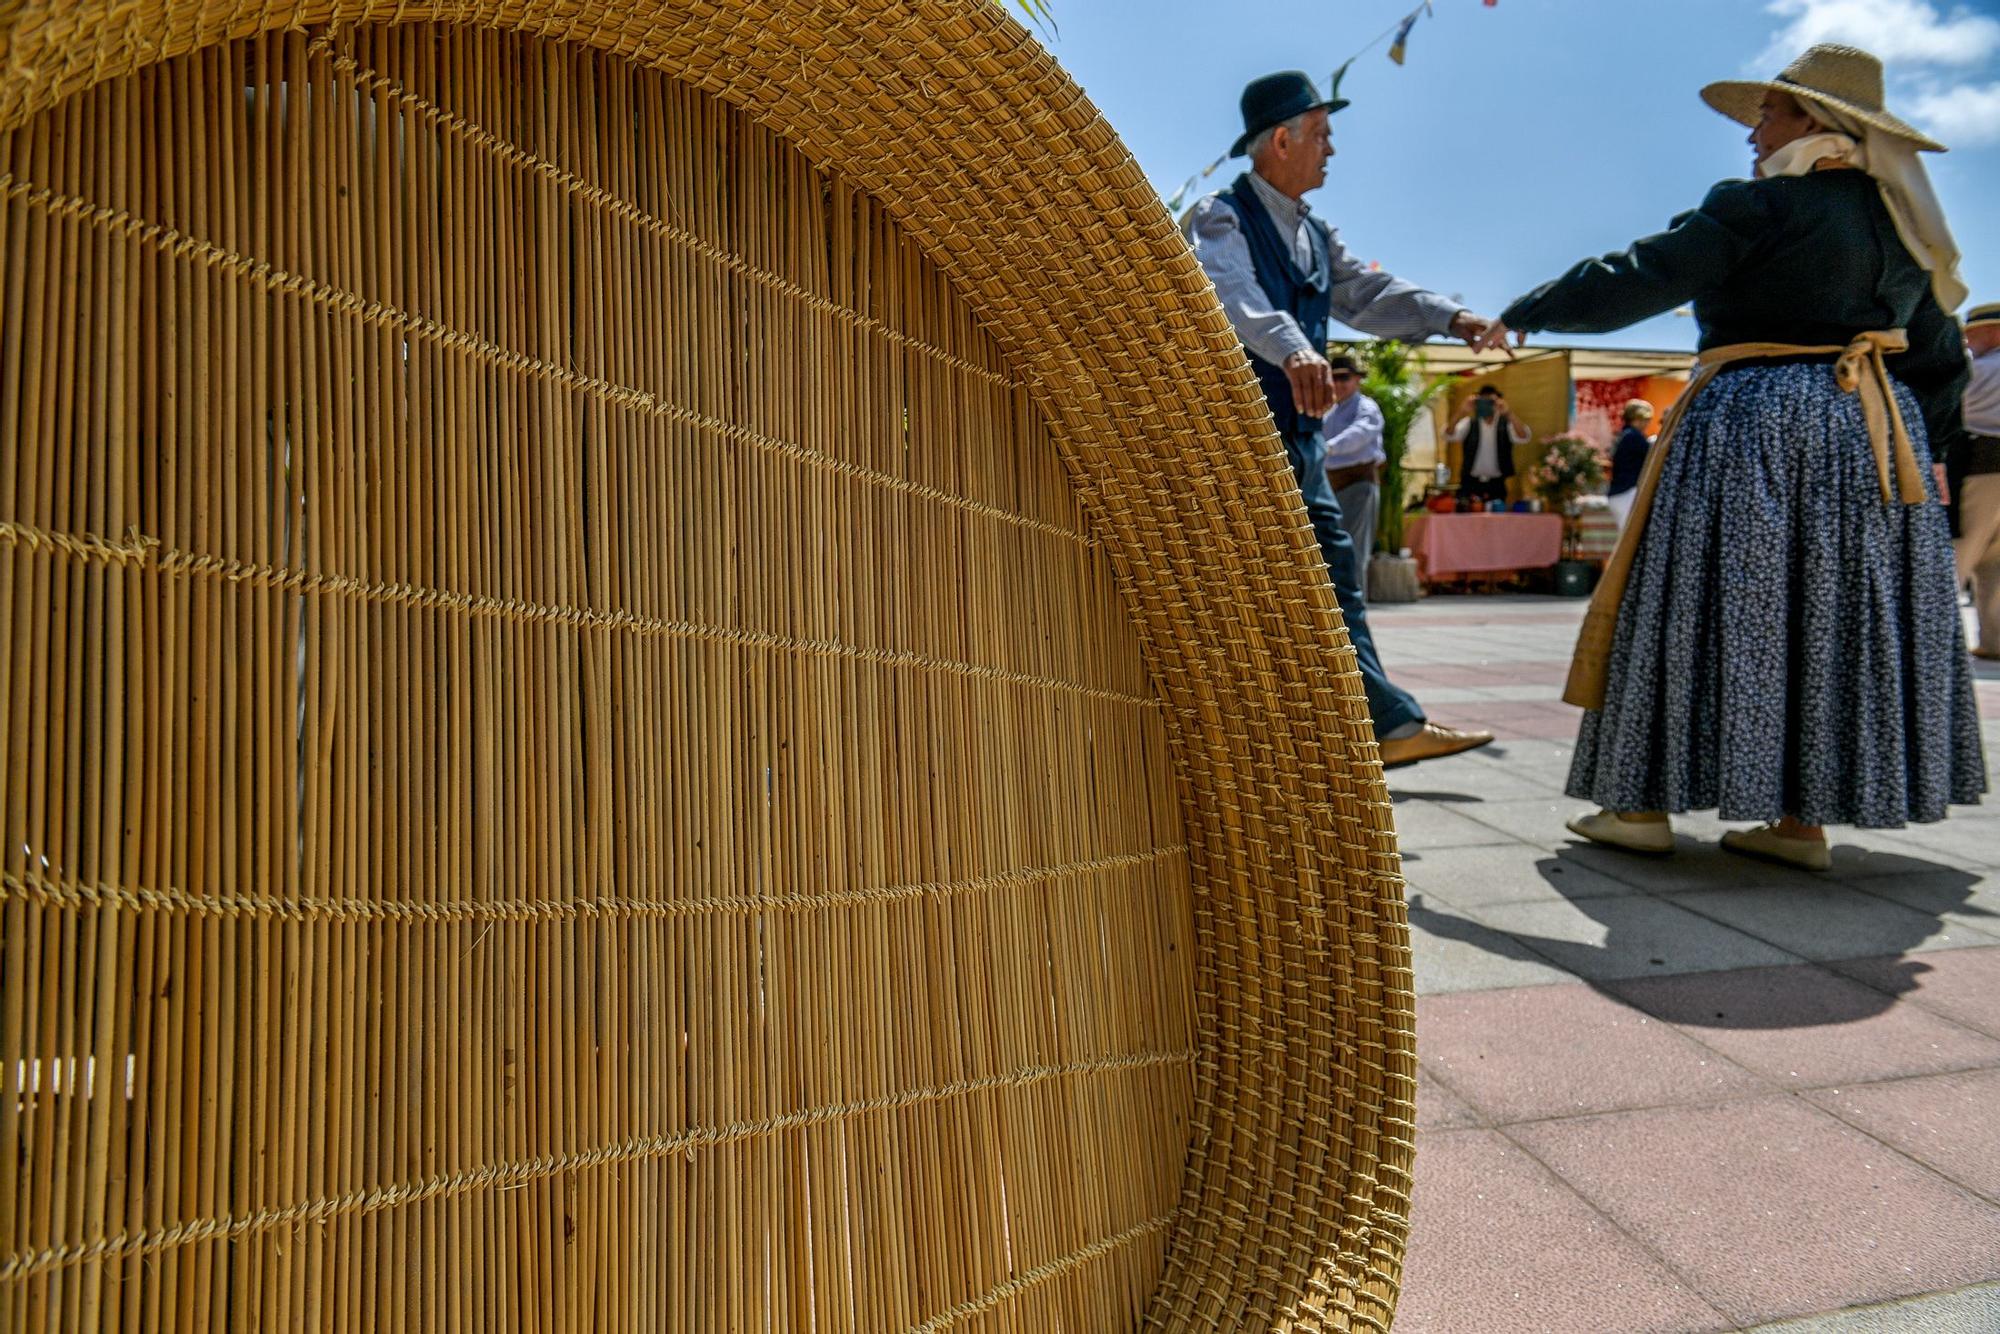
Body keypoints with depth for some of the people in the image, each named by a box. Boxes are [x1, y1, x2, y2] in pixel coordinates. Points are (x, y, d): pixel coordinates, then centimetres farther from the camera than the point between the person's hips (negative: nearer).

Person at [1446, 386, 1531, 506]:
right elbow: (1450, 435, -13)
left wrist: (1508, 414, -29)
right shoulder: (1469, 422, 2)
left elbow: (1524, 438, -17)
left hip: (1496, 484, 0)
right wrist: (1462, 412, -29)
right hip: (1470, 483, 0)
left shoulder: (1506, 423, 0)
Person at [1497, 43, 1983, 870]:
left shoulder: (1762, 206, -7)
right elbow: (1941, 361, 20)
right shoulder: (1900, 222, 16)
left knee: (1705, 605, -1)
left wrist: (1531, 309, 4)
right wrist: (1912, 453, 26)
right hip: (1878, 436, 7)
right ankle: (1802, 819, 11)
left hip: (1755, 421, -7)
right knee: (1839, 616, 8)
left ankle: (1644, 803, 4)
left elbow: (1634, 283, -9)